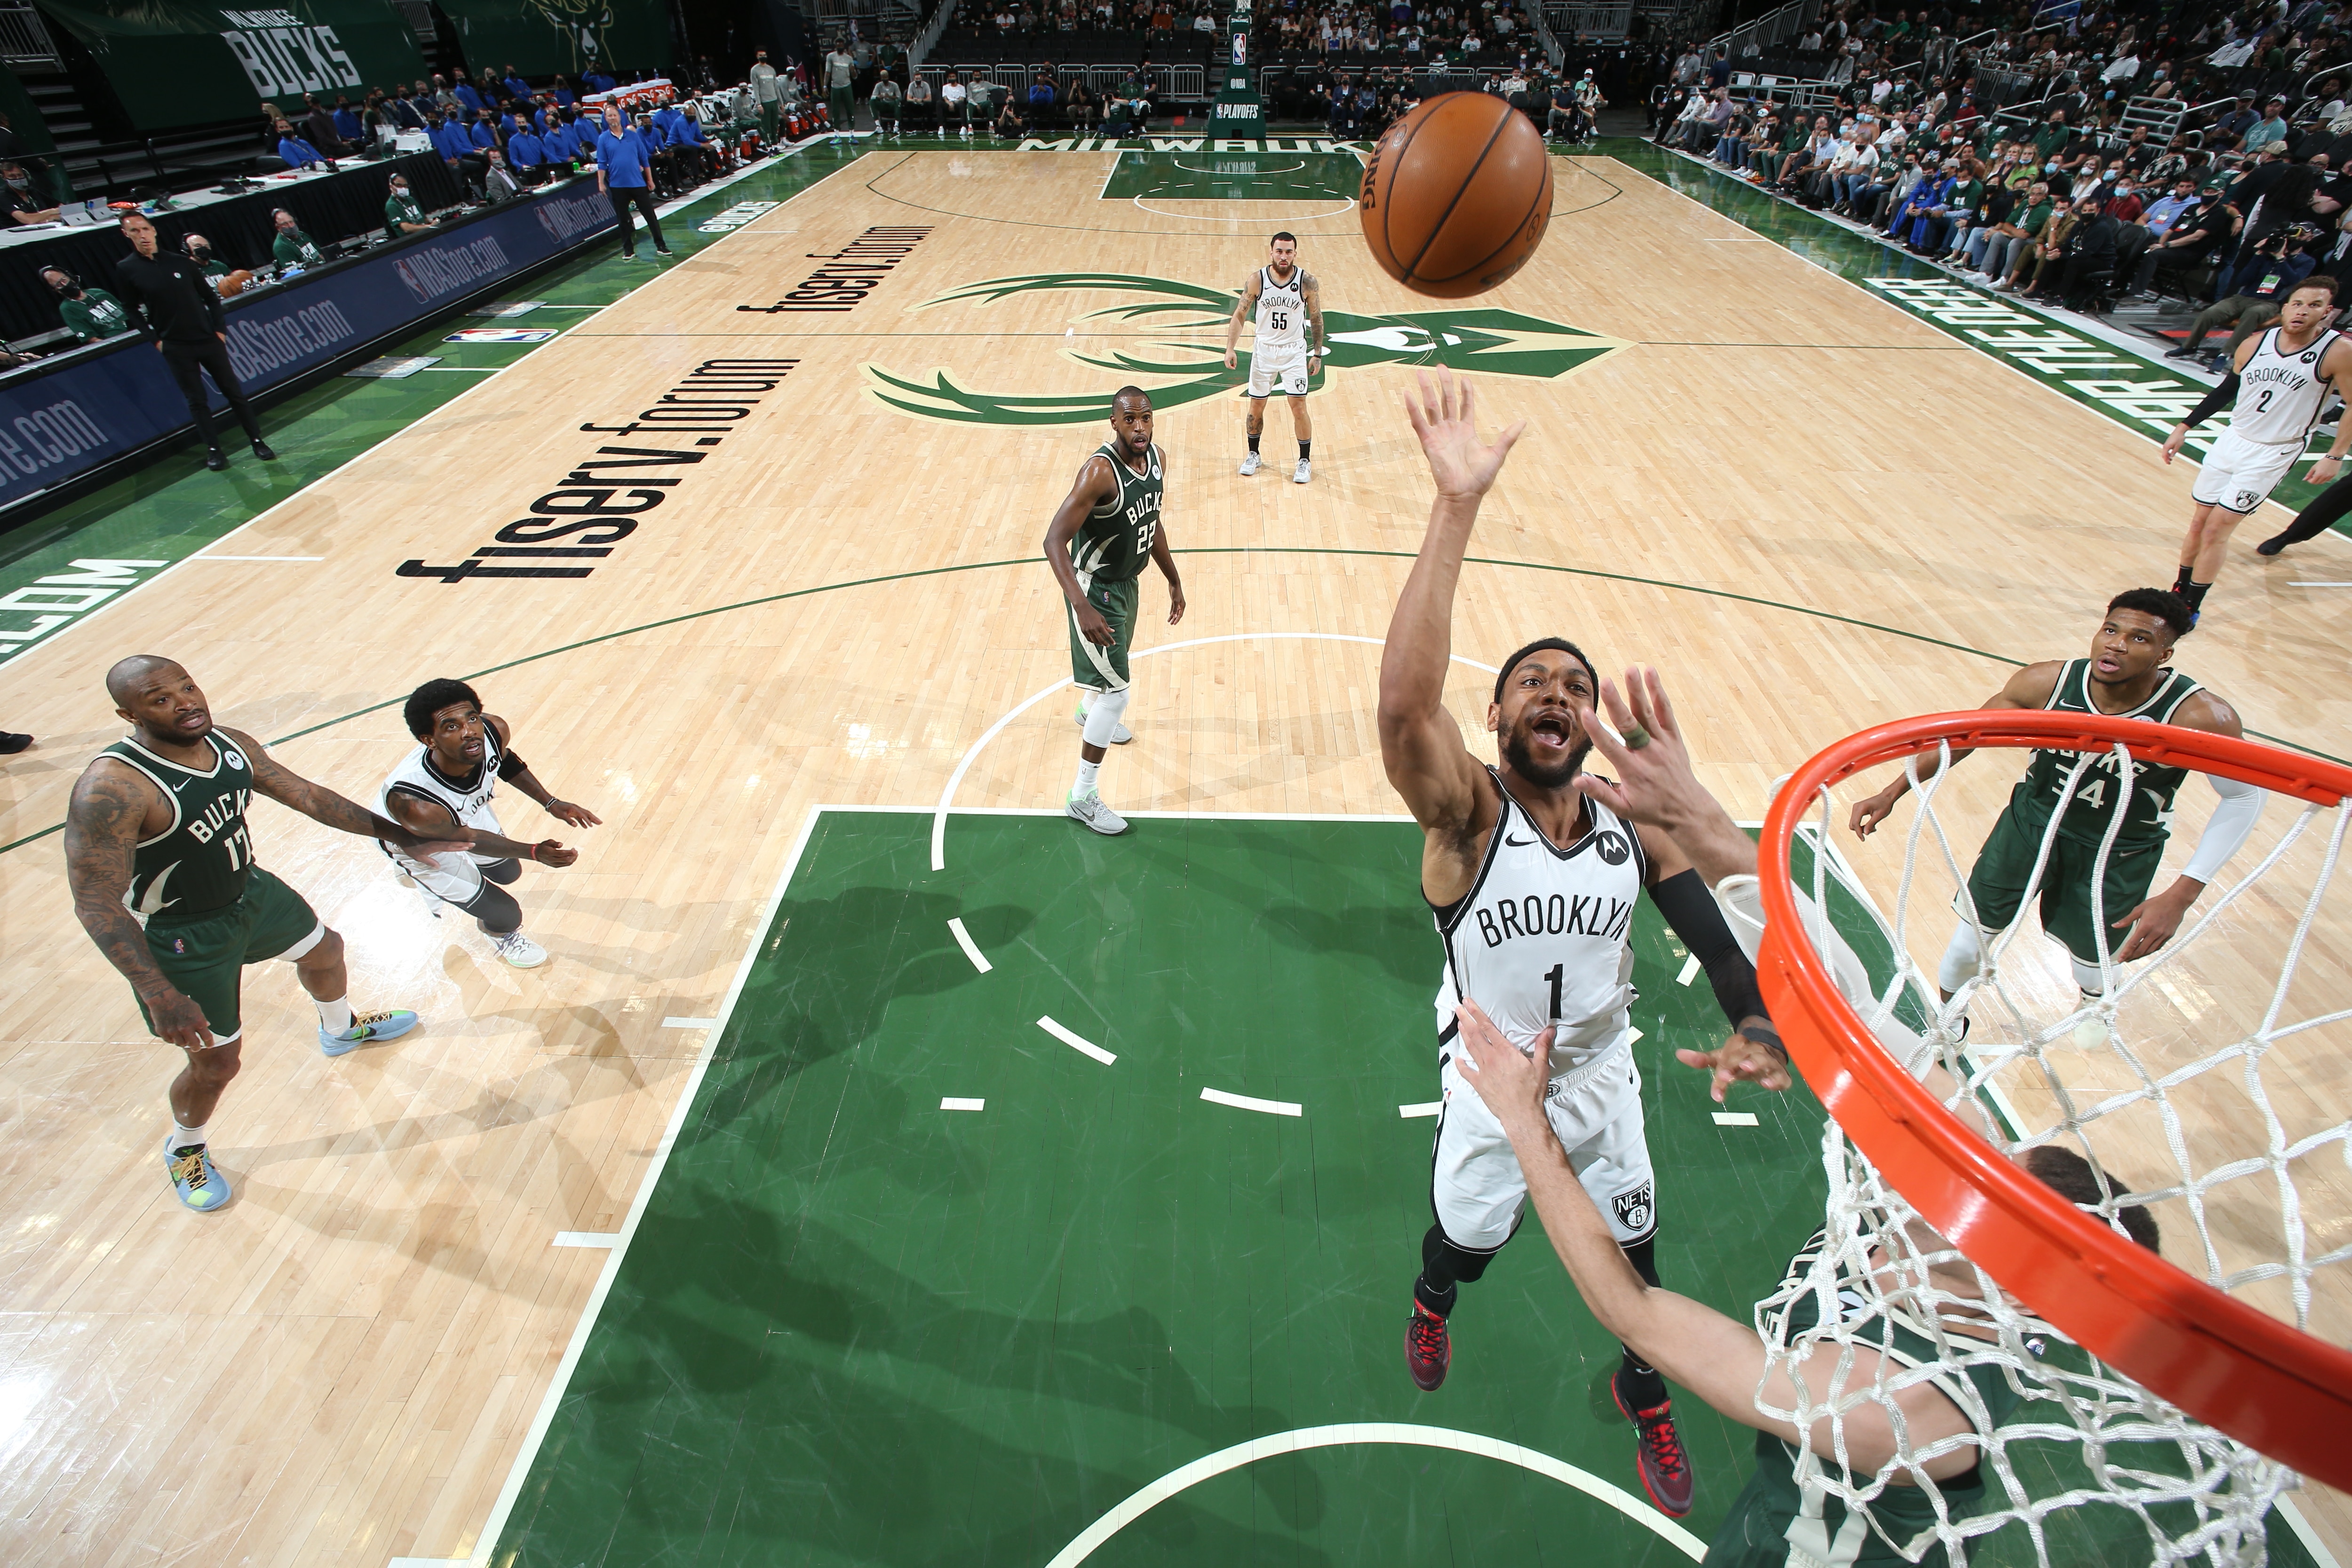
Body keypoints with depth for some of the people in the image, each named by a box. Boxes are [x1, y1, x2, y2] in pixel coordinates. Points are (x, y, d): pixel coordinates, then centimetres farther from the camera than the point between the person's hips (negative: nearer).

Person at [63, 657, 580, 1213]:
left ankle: (340, 1030, 64)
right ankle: (184, 1151, 39)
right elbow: (96, 903, -32)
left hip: (252, 891, 8)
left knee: (323, 950, 30)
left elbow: (310, 798, 1)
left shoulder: (232, 745, -11)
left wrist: (399, 835, 2)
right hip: (182, 938, -7)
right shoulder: (111, 789, -34)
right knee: (216, 1062, 5)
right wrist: (159, 994, -37)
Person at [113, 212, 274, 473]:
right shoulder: (126, 270, -1)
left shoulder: (180, 262, 3)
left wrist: (220, 329, 1)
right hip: (176, 348, -1)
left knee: (234, 392, 4)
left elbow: (211, 297, 9)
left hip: (208, 340, 1)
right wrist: (155, 340, -4)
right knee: (197, 401, 3)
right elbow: (134, 311, 4)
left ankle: (258, 442, 12)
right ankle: (214, 450, 10)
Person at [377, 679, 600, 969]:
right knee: (506, 917, -2)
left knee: (508, 872, 30)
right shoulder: (414, 804, -46)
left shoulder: (494, 730, -33)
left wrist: (551, 803, -7)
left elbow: (506, 761, -5)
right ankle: (499, 933, 38)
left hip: (468, 811, 6)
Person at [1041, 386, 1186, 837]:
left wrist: (1174, 581, 17)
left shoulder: (1157, 459, -4)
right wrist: (1082, 607, -45)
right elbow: (1054, 539, -34)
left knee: (1116, 662, 32)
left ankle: (1089, 711, 67)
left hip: (1127, 582, 8)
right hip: (1095, 588, -8)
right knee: (1117, 690, -10)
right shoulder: (1100, 471, -30)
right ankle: (1083, 796, 3)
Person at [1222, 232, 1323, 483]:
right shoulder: (1257, 279, -10)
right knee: (1256, 406, 9)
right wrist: (1230, 348, -12)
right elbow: (1239, 314, -3)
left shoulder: (1307, 281, -11)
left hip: (1295, 351, -1)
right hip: (1263, 349, 1)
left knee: (1299, 407, -5)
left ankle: (1304, 462, 10)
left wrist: (1317, 354, 0)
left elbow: (1316, 319, 0)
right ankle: (1253, 455, 30)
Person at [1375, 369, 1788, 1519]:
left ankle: (1644, 1397, 56)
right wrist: (1457, 507, -55)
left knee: (1630, 1255, 22)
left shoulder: (1637, 829, -13)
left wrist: (1756, 1025, -30)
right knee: (1467, 1242, 20)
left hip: (1603, 1075, 3)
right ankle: (1432, 1306, 60)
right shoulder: (1468, 817, -28)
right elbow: (1403, 706, -48)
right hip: (1491, 1085, -3)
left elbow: (1717, 936, -7)